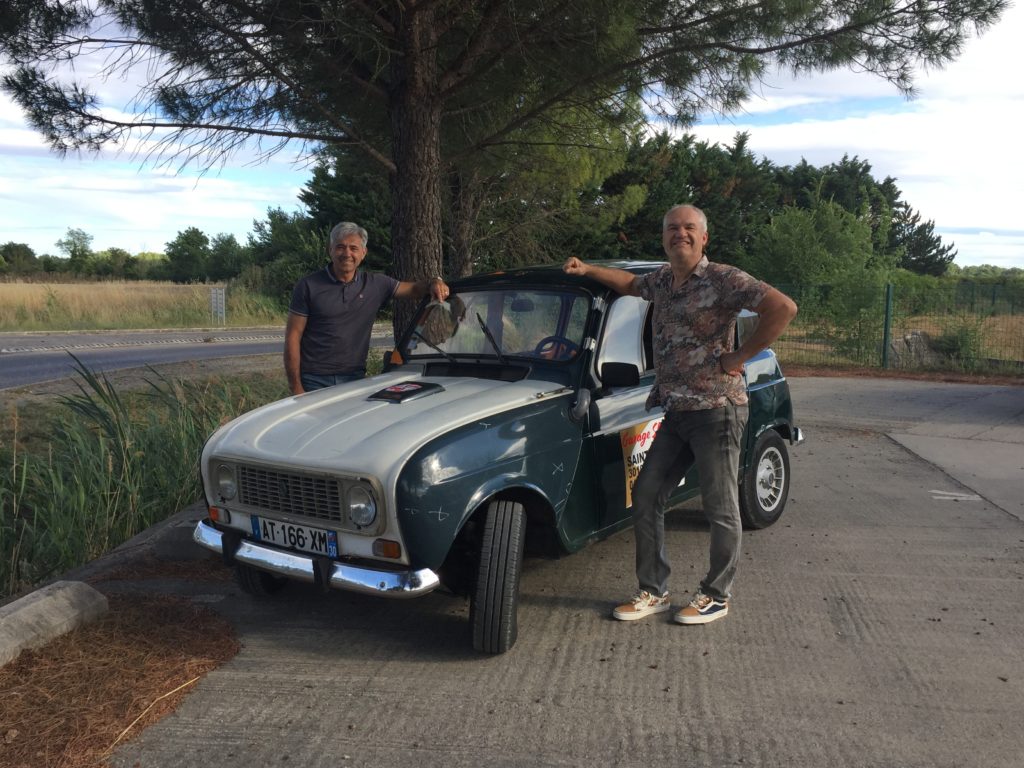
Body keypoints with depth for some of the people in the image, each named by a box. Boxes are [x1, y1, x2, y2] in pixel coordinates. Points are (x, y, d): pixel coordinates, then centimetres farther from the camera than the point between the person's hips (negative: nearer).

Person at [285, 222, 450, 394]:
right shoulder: (308, 286, -3)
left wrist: (434, 283, -8)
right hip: (314, 380, -3)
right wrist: (296, 387, -10)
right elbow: (293, 336, -4)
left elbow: (414, 289, 17)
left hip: (355, 379, 3)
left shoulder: (375, 284, 7)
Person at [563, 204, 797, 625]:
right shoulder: (661, 280, 12)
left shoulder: (722, 279, -11)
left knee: (721, 509, 3)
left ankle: (716, 596, 20)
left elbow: (783, 308, -20)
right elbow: (631, 283, 36)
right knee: (646, 496, 7)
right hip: (675, 413, 8)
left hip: (716, 409, -8)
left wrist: (739, 356, -17)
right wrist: (587, 269, 27)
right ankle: (653, 592, 19)